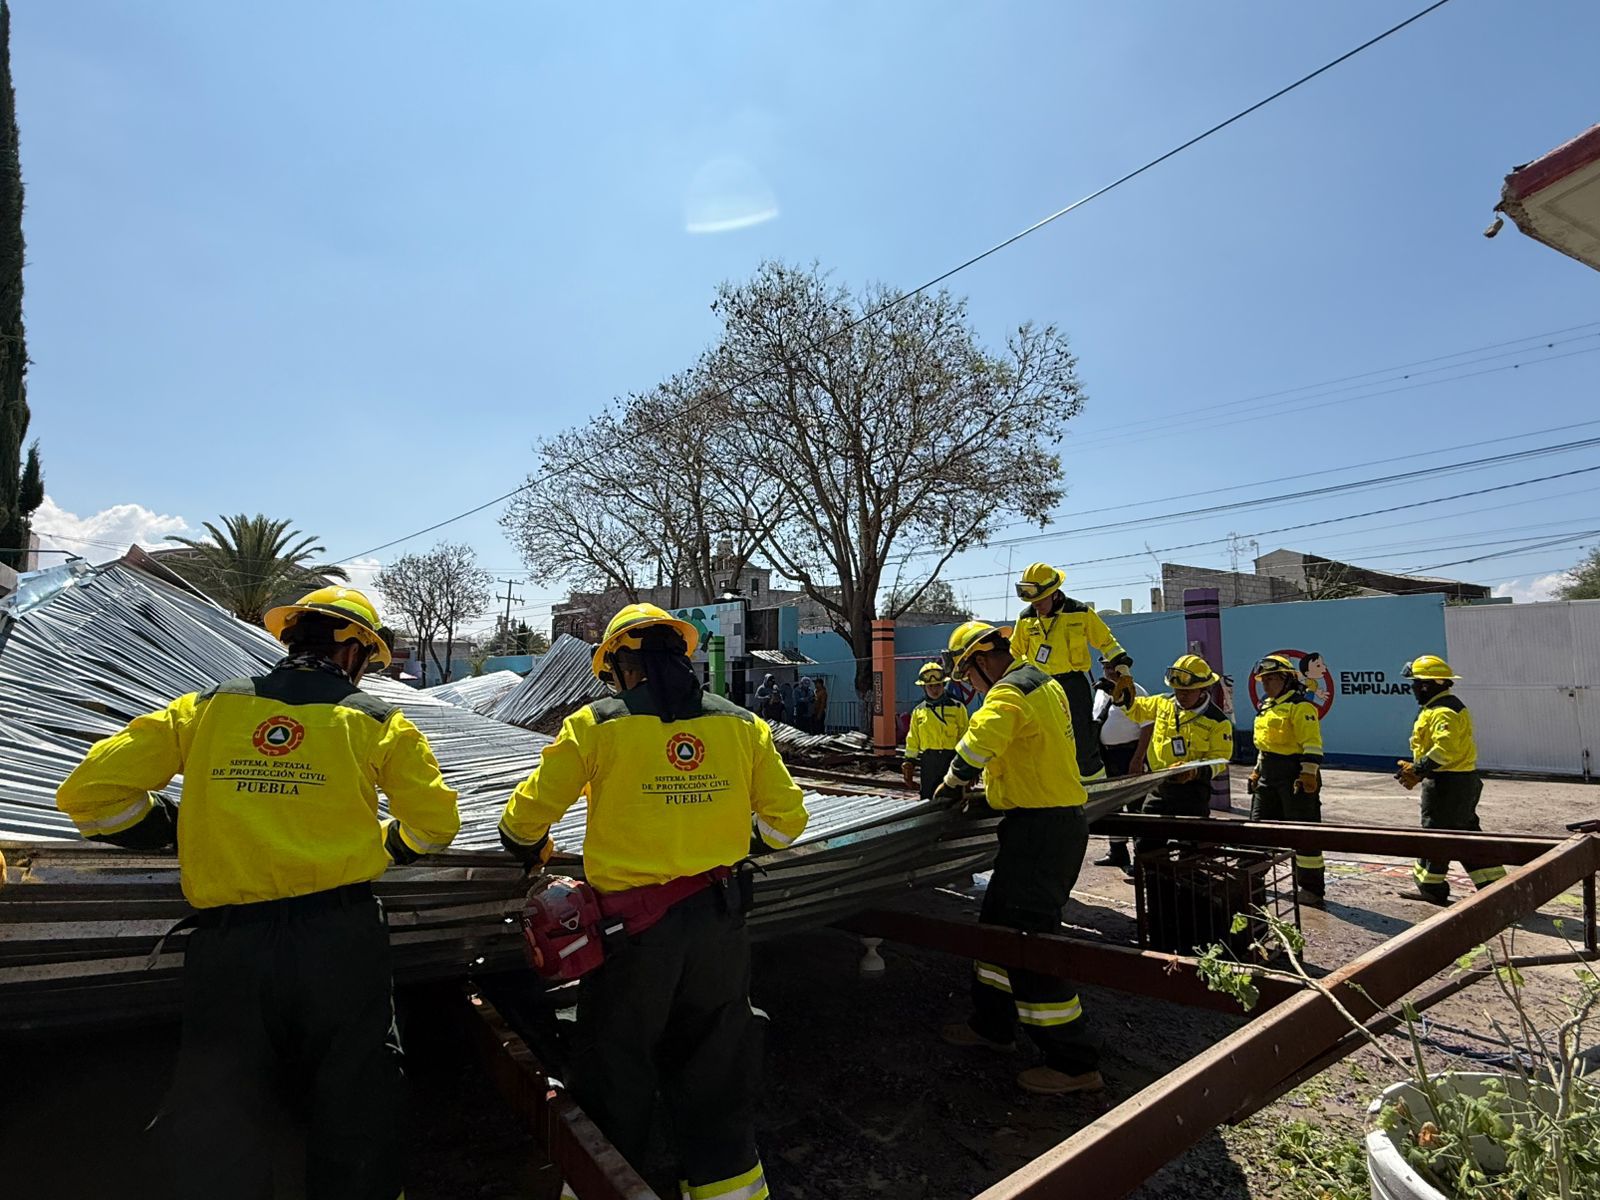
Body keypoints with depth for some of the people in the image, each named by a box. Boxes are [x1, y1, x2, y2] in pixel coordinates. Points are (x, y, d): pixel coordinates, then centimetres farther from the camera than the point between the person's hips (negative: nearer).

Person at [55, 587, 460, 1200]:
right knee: (355, 1124, 16)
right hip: (341, 941, -1)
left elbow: (90, 791, 5)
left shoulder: (206, 707, 7)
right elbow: (435, 824, 6)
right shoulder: (377, 720, 2)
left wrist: (180, 828, 18)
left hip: (227, 947, 1)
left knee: (219, 1138, 18)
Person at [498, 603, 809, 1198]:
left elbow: (529, 813, 0)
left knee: (616, 1071, 17)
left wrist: (528, 847, 22)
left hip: (633, 928, -2)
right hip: (719, 921, 3)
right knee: (716, 1066, 20)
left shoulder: (595, 725, -8)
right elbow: (786, 819, 4)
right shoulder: (743, 724, -1)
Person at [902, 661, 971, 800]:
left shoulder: (957, 708, 0)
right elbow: (913, 740, 12)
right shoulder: (918, 711, 8)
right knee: (928, 800, 10)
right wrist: (909, 762, 8)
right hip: (928, 761, 2)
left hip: (952, 760, -2)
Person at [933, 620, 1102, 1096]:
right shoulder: (1042, 682, 14)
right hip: (1063, 821, 11)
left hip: (1039, 829, -11)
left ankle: (1073, 1063, 6)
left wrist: (953, 784, -11)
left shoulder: (1009, 694, -19)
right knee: (999, 922, 19)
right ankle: (992, 1025, 33)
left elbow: (976, 747, -31)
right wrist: (982, 782, 16)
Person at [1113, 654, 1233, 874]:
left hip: (1193, 790, -4)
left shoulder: (1217, 721, -8)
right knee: (1145, 843, 10)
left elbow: (1220, 760, -10)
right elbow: (1136, 708, 19)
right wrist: (1121, 697, -1)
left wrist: (1197, 771, -27)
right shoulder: (1164, 704, 4)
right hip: (1159, 785, 4)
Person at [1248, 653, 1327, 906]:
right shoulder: (1265, 707, 16)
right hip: (1269, 776, 9)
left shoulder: (1300, 706, -12)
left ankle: (1311, 888, 10)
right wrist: (1257, 771, 21)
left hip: (1294, 774, -9)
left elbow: (1312, 745, -18)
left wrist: (1308, 776, -23)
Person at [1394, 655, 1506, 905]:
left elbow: (1444, 749, -29)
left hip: (1448, 783, -11)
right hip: (1462, 781, 11)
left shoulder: (1444, 711, -19)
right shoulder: (1438, 707, 16)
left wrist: (1417, 771, -24)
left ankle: (1431, 887, 10)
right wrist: (1416, 768, 11)